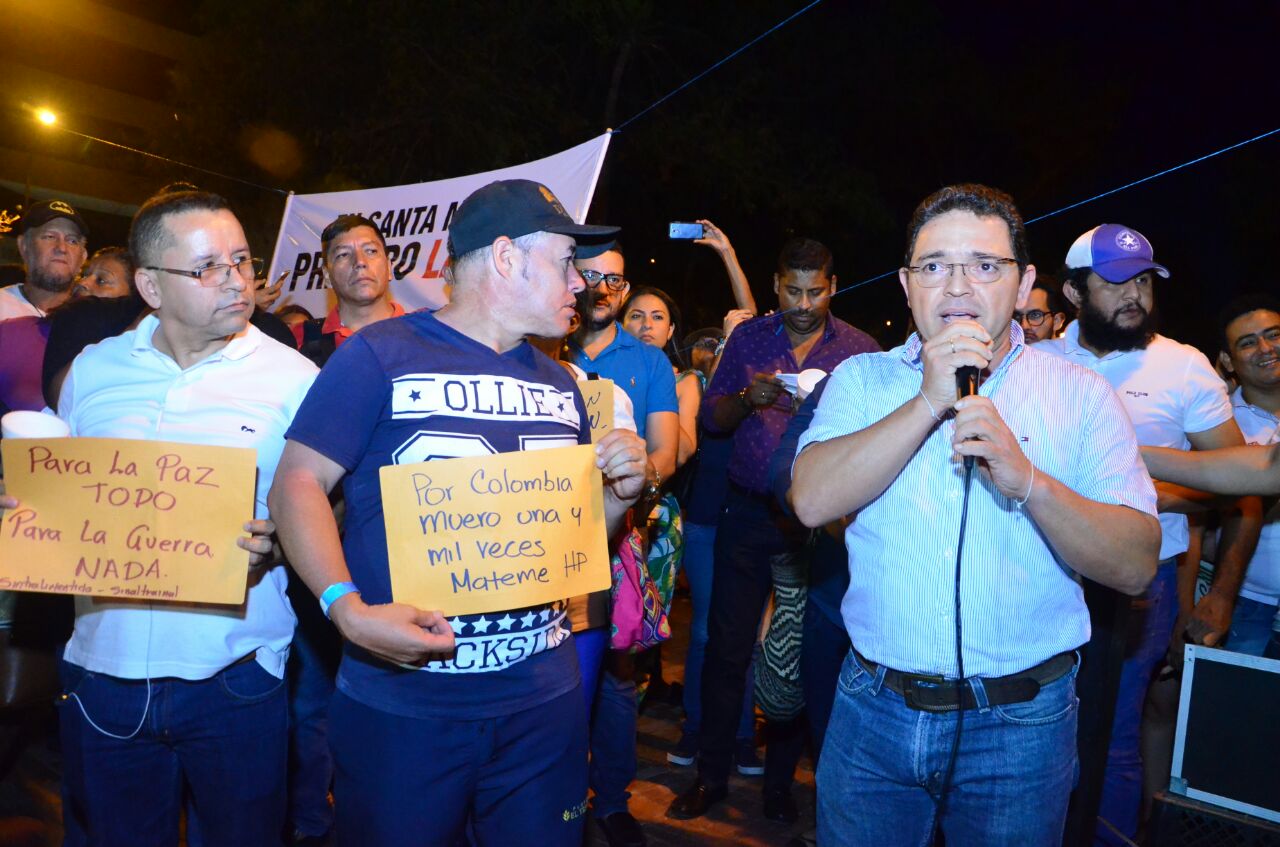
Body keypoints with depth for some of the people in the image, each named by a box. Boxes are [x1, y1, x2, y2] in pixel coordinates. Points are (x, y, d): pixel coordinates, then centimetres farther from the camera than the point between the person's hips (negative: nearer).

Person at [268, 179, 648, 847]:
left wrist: (620, 492, -4)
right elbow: (298, 485, -11)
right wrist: (349, 609, -24)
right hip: (403, 704, -4)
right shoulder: (382, 353, -7)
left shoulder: (559, 385, 11)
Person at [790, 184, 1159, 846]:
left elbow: (1135, 566, -9)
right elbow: (811, 501, -15)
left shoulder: (1080, 394, -3)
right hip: (873, 710, 1)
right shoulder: (861, 379, 1)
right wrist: (929, 401, -20)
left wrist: (1026, 479, -25)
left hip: (1020, 725, 0)